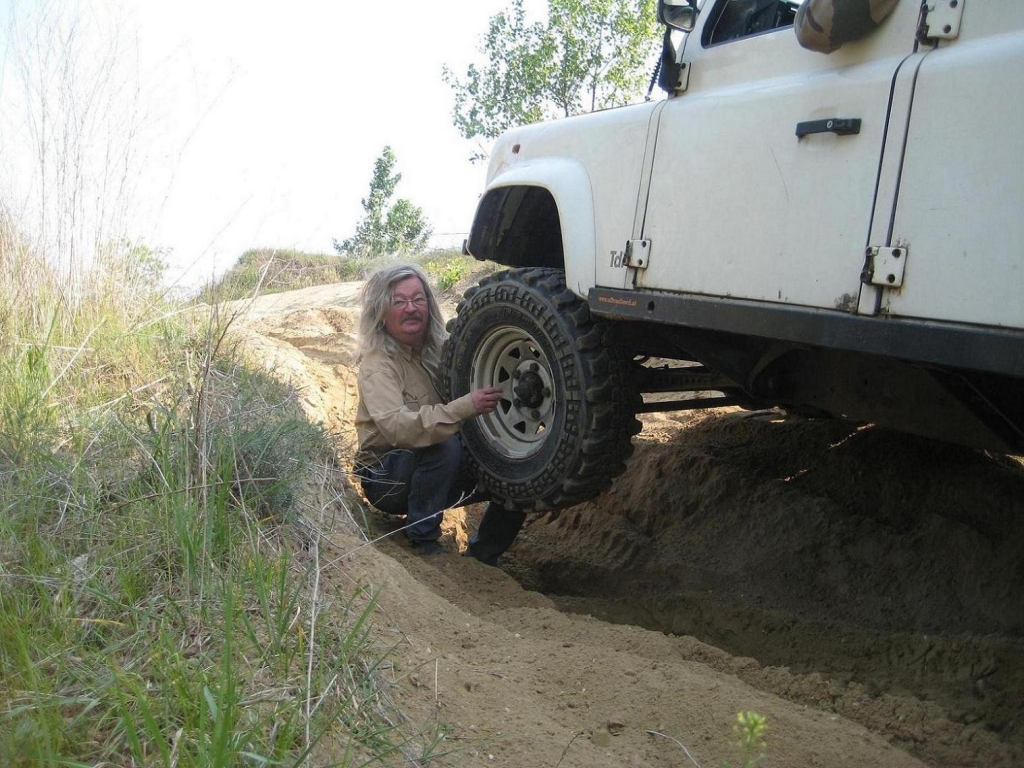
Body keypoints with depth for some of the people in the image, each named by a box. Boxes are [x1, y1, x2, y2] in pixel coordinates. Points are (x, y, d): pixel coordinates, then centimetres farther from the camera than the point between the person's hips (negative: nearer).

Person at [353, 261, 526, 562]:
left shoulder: (441, 348, 0)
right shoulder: (377, 364, -20)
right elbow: (396, 427, -36)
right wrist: (466, 407, -44)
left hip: (442, 475, 6)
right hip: (386, 479, -6)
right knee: (444, 444, -34)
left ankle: (482, 556, 8)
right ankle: (423, 541, -17)